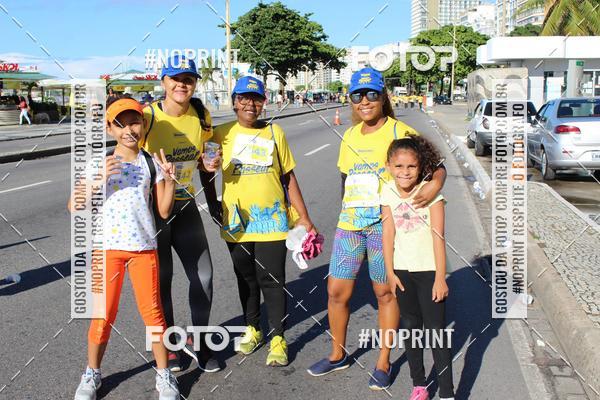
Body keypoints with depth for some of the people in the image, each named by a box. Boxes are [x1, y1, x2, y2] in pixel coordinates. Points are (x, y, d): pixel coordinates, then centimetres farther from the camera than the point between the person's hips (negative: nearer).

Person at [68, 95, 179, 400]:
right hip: (108, 247, 0)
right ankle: (92, 374, 27)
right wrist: (99, 179, -19)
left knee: (152, 311, 3)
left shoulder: (152, 164, 3)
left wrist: (170, 180, -11)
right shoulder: (99, 164, 0)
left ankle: (164, 376, 18)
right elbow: (75, 207, -6)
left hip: (144, 247, 1)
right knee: (103, 315, 6)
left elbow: (164, 212, 3)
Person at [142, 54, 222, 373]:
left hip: (185, 205, 4)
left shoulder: (201, 116, 0)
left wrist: (208, 166, -6)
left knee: (203, 276, 4)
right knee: (161, 280, 7)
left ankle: (197, 341, 25)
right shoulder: (147, 117, -15)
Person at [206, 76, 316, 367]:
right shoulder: (222, 134, 2)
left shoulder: (274, 132, 4)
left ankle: (278, 339, 12)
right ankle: (252, 329, 33)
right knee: (246, 278, 14)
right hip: (237, 220, 1)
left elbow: (289, 177, 7)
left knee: (272, 279, -1)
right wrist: (212, 202, -1)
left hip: (272, 218, -1)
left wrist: (303, 217, 4)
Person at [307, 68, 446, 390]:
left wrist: (435, 184, -32)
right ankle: (338, 355, 29)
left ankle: (383, 363, 23)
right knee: (336, 291, 8)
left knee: (385, 293, 6)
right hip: (348, 225, 5)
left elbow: (436, 164, -11)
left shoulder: (400, 132, -7)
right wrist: (347, 213, 15)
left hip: (384, 225, -5)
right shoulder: (350, 137, 12)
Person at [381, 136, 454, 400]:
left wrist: (440, 277, -14)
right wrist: (390, 272, 1)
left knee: (436, 330, -3)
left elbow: (438, 237, -14)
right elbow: (389, 233, 1)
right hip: (402, 270, 4)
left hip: (429, 270, -4)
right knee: (411, 327, 13)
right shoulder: (388, 192, -2)